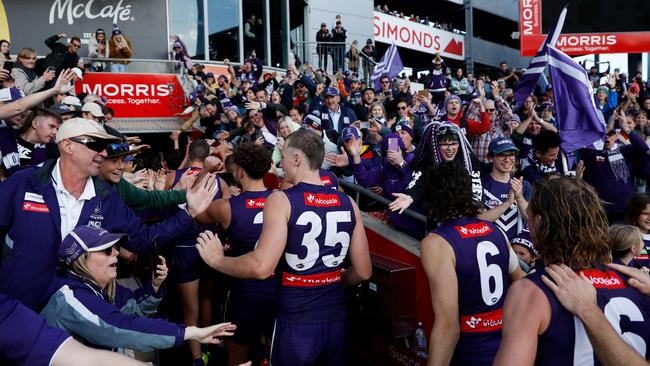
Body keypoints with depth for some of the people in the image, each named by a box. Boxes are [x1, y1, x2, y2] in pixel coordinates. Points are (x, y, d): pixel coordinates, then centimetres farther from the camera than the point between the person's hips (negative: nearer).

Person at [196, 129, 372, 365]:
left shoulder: (282, 200, -14)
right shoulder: (347, 203, 0)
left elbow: (261, 268, -23)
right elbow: (363, 272, 4)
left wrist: (217, 260, -6)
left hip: (295, 324, -4)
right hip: (337, 321, 5)